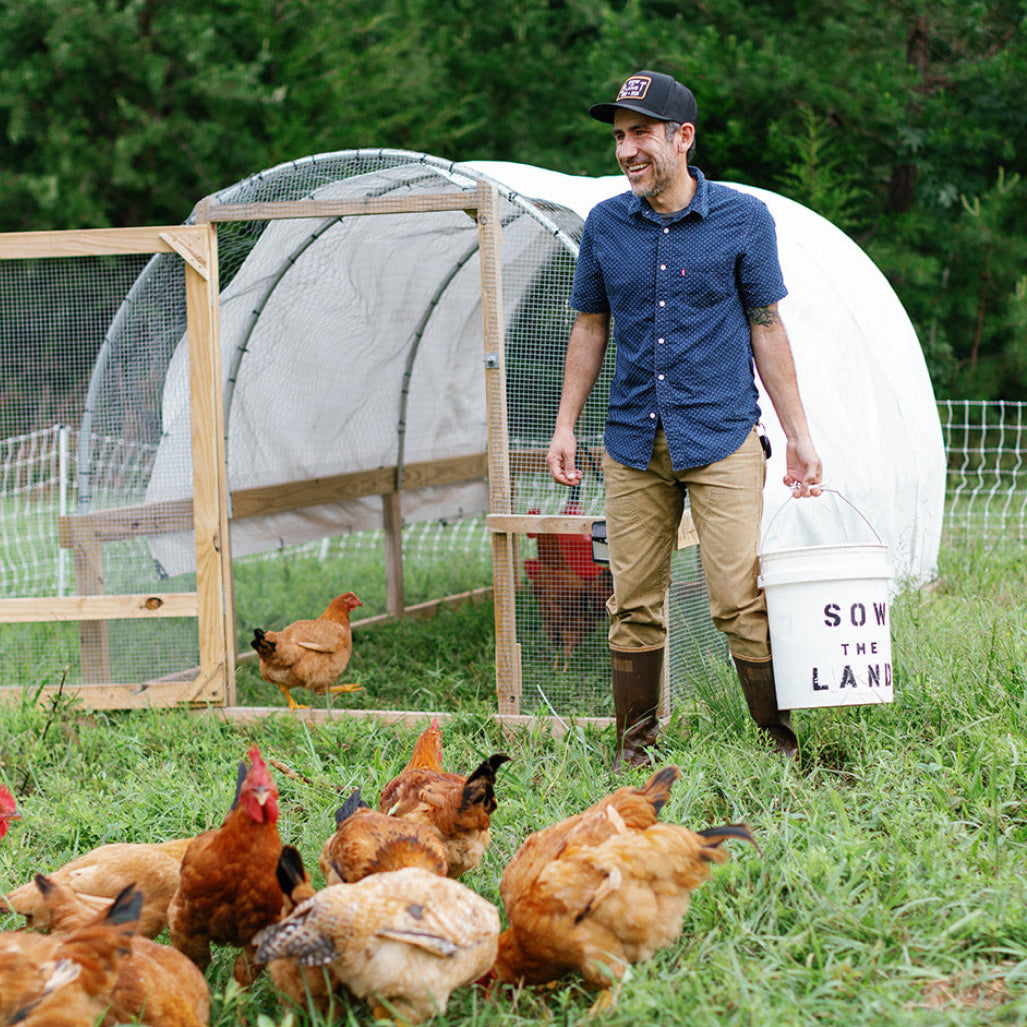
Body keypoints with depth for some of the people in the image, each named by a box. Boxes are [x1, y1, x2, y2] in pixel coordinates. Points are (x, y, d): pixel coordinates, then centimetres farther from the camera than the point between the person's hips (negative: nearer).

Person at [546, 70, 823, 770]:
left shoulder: (743, 219, -1)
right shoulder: (605, 225, 7)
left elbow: (767, 329, 4)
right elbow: (590, 329, 16)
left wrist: (799, 436, 3)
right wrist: (565, 425, 12)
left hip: (723, 439, -3)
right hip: (633, 442, 3)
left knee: (741, 601, -9)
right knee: (634, 605, 4)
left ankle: (786, 743, 0)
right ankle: (635, 750, 14)